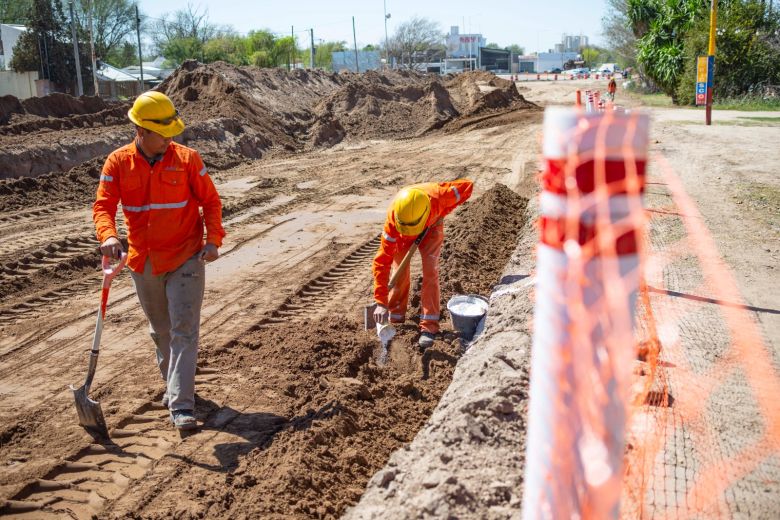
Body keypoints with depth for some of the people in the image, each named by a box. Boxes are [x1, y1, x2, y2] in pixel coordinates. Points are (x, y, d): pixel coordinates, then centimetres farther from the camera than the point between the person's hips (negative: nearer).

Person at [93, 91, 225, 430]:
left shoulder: (186, 159, -7)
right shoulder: (118, 163, -3)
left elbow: (211, 201, -2)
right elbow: (103, 206, -8)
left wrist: (213, 239, -15)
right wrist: (108, 236, -28)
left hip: (186, 259, -3)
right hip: (143, 262, 3)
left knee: (184, 330, -7)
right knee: (160, 330, 18)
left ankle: (181, 405, -6)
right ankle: (173, 384, 38)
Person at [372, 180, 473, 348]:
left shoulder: (437, 196, -44)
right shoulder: (393, 218, -42)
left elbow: (467, 185, -25)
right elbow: (382, 260, -39)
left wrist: (442, 213, -26)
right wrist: (381, 302, -42)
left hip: (431, 226, 0)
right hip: (402, 233, 0)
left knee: (430, 271, -14)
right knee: (400, 272, -5)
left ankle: (429, 326, -7)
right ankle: (395, 318, 16)